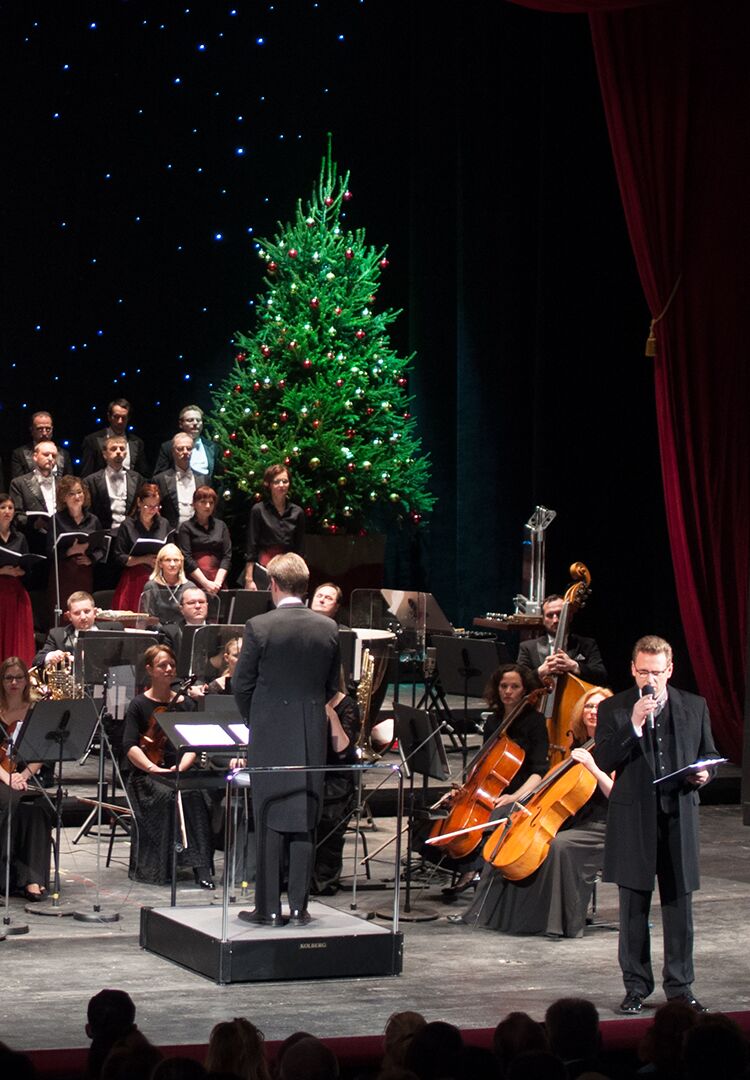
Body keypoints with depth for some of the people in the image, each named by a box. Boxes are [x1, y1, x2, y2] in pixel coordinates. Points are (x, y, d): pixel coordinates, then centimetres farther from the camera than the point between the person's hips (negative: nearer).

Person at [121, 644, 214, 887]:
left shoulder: (184, 704, 14)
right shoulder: (139, 705, 3)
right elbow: (130, 746, -7)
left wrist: (181, 767, -15)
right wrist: (153, 768, -23)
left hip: (176, 773, 3)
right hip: (143, 774, -2)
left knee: (193, 794, -31)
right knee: (166, 795, -35)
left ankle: (200, 866, -34)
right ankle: (159, 867, -28)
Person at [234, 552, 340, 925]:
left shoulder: (259, 627, -10)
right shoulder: (328, 628, 0)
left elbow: (242, 685, -5)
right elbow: (332, 687, 8)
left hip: (270, 737, -3)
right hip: (312, 739, 3)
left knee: (270, 823, 3)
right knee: (304, 822, 8)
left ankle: (269, 907, 4)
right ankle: (299, 906, 9)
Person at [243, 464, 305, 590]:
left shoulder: (297, 512, 8)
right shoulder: (259, 510, 0)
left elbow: (299, 550, 13)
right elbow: (250, 549, -1)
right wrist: (249, 579, -6)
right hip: (264, 565, -2)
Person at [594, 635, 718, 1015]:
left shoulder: (694, 707, 6)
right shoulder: (613, 709, -1)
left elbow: (709, 754, 15)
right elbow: (603, 761, -11)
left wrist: (704, 774, -7)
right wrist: (634, 725, -22)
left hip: (679, 819, 1)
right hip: (633, 820, -1)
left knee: (679, 905, 6)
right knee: (634, 908, 6)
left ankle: (680, 986, 15)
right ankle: (636, 985, 16)